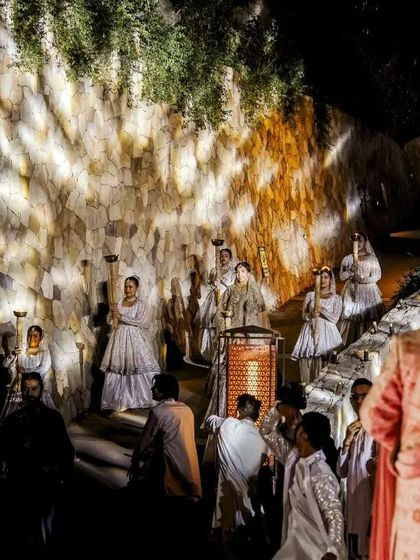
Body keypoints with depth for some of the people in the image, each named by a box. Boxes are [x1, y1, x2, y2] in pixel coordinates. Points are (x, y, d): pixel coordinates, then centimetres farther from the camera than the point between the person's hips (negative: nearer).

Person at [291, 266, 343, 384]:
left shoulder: (336, 298, 5)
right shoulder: (310, 295, 10)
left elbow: (335, 318, -3)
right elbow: (303, 315, 9)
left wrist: (322, 310, -15)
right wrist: (311, 315, -13)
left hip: (327, 332, -2)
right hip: (310, 331, 2)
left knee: (324, 361, -14)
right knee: (307, 360, -8)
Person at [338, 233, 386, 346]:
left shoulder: (372, 258, 2)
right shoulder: (347, 258, 6)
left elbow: (377, 276, -3)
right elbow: (341, 276, 3)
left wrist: (362, 279, -15)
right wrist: (350, 270, -15)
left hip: (368, 292, -1)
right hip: (352, 292, 1)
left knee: (368, 318, -7)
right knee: (350, 317, -4)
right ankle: (349, 347, 1)